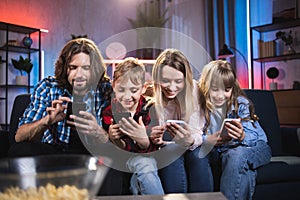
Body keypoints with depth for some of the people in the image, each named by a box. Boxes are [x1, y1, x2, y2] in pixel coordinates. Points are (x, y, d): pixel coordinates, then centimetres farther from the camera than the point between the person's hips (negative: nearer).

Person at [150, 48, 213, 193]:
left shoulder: (194, 90, -17)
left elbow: (199, 133, -19)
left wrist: (190, 140, -44)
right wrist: (150, 139, -40)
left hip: (191, 149, 1)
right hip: (161, 150, -1)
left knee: (197, 154, -30)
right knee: (172, 156, -32)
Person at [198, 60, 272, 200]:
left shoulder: (241, 104, -10)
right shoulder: (202, 108, -5)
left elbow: (253, 137, -16)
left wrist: (242, 136, -40)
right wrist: (208, 140, -29)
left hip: (256, 147, -1)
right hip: (223, 152, 2)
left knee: (236, 154, -36)